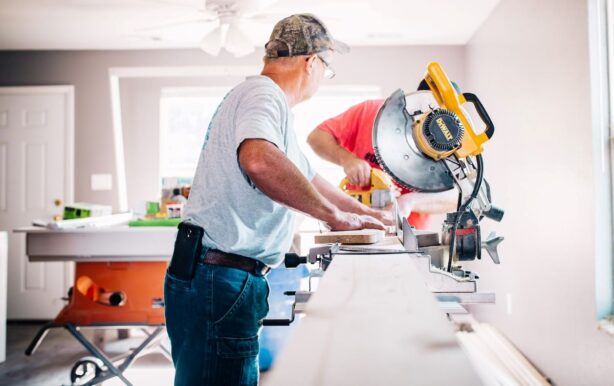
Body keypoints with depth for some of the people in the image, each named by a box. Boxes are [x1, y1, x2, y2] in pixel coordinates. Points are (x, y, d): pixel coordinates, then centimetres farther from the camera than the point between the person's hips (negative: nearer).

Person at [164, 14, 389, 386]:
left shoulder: (270, 103, 21)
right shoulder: (263, 94, -12)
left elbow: (308, 178, 32)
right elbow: (259, 160, -36)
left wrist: (368, 214, 37)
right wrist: (334, 214, -24)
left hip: (223, 278, 10)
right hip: (219, 280, -10)